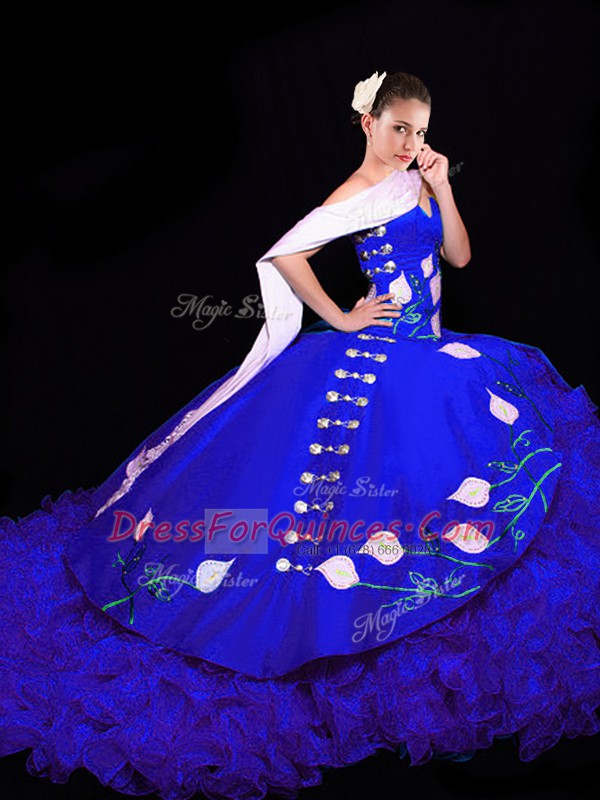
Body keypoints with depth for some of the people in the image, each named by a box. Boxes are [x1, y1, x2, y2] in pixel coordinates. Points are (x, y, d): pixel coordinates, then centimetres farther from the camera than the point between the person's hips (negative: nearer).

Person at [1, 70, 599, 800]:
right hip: (373, 356, -8)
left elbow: (460, 255, 10)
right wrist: (338, 318, -14)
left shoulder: (417, 183, 12)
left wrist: (442, 188, -1)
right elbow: (286, 254, -17)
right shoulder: (354, 193, -10)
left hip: (428, 354, 9)